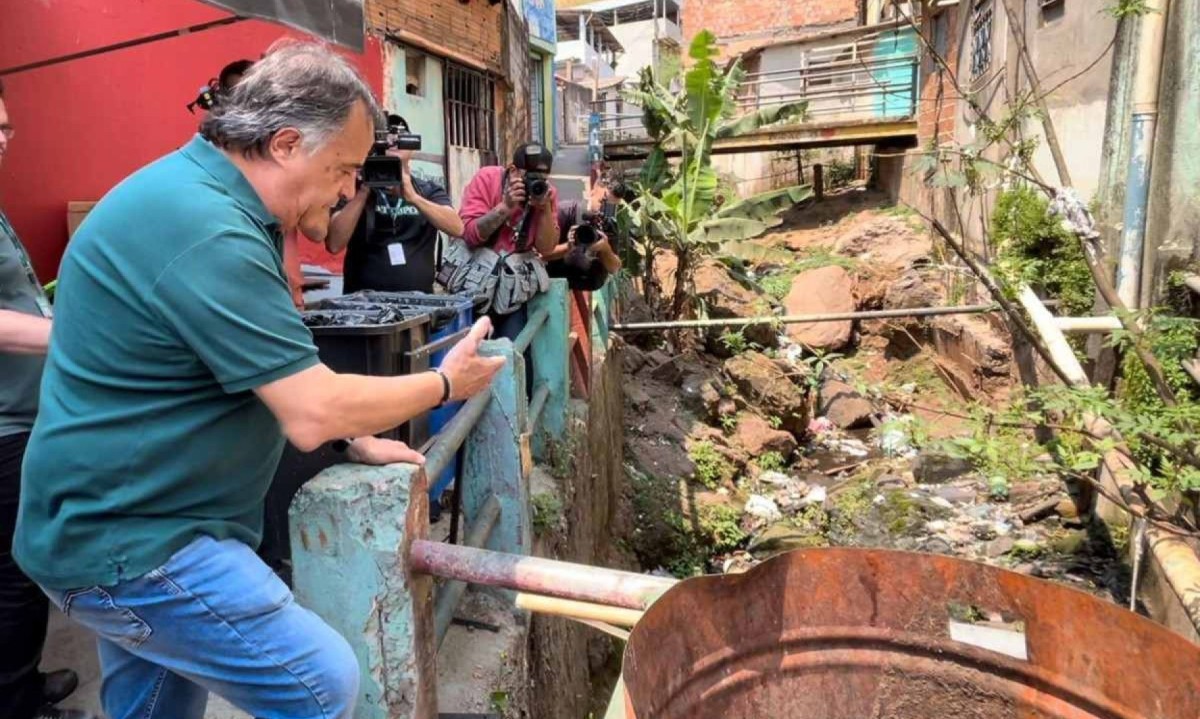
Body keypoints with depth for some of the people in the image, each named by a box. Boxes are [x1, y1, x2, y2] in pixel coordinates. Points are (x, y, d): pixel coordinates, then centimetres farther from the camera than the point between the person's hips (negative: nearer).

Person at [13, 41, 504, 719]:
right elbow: (315, 414, -26)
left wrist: (357, 436, 10)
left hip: (125, 517, 10)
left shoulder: (198, 184, 6)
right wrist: (445, 384, -11)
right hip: (131, 541, -10)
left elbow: (287, 372, 14)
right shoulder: (207, 231, -27)